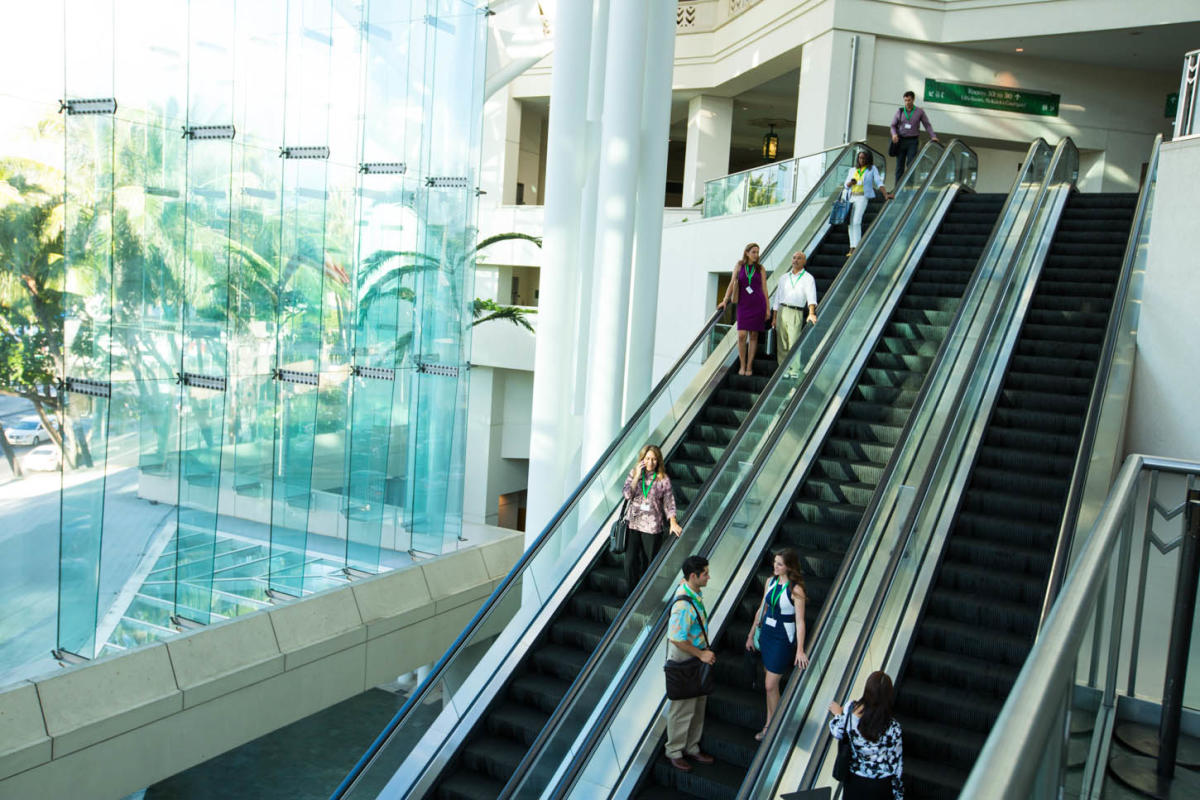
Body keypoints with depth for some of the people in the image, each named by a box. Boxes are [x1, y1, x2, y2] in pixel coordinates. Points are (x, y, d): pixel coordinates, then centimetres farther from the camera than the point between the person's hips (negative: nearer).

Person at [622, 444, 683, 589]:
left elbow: (669, 502, -1)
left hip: (652, 527, -1)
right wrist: (637, 476, -14)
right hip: (633, 523, 1)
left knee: (648, 564, 5)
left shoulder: (663, 479, -2)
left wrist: (673, 522, -12)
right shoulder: (634, 473, 3)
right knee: (630, 562, -3)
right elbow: (626, 494, -6)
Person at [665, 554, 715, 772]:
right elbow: (677, 639, -29)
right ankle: (674, 752, 23)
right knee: (682, 708, 6)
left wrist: (705, 650, 14)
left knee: (698, 704, 19)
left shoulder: (694, 592, 0)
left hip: (697, 659, 10)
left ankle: (692, 747, 35)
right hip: (683, 662, -9)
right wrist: (701, 654, -18)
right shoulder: (683, 605, -31)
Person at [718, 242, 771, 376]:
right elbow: (732, 283, 7)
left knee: (753, 335, 3)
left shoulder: (760, 268, 5)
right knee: (742, 335, -9)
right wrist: (725, 301, -1)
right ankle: (742, 365, 6)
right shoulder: (739, 265, 6)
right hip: (743, 304, 0)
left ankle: (749, 366, 10)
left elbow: (764, 288, 6)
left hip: (758, 304, 0)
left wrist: (768, 308, 3)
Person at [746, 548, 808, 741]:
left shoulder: (795, 590, -17)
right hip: (767, 634, 6)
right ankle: (769, 723, 24)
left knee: (771, 685, -3)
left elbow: (800, 621, -17)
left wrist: (800, 650, -20)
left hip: (784, 639, -6)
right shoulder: (771, 582, 3)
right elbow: (762, 609, 13)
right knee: (771, 684, 14)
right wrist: (751, 635, 18)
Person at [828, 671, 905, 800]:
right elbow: (896, 761, -11)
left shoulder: (851, 709, -19)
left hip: (854, 780, 2)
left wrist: (838, 714, 21)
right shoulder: (892, 727, -23)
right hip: (881, 785, -2)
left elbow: (837, 733, -1)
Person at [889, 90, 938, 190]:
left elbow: (927, 125, 7)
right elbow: (893, 125, 12)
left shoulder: (920, 111, 5)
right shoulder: (900, 111, 9)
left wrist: (933, 136, -7)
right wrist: (894, 134, -10)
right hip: (900, 140, 2)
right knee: (899, 164, 3)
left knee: (911, 164, -12)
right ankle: (897, 186, 5)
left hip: (913, 141, -2)